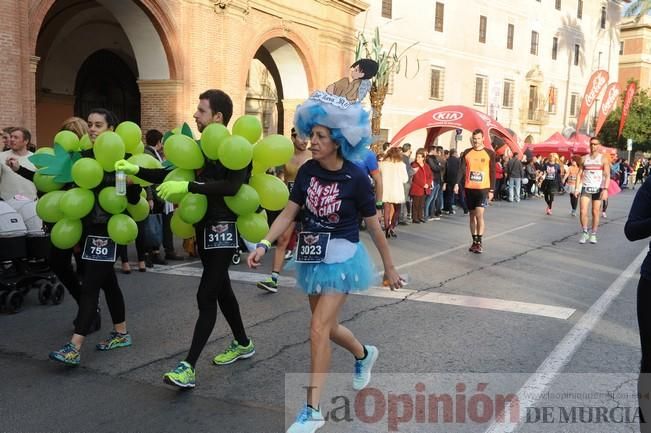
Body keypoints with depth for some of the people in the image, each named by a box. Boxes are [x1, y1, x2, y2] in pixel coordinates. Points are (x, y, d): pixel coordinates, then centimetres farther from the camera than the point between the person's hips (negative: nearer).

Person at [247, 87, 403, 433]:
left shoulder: (356, 178, -16)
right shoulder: (307, 171, -4)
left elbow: (373, 226, -7)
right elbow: (288, 213, -2)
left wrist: (389, 268, 0)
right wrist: (264, 245, -16)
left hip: (341, 259, -6)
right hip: (312, 258, 6)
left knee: (319, 330, -10)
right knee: (327, 327, 19)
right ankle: (364, 354, 51)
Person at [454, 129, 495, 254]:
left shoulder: (490, 153, 0)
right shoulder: (467, 153, 5)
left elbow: (492, 173, 2)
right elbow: (462, 169, -1)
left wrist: (492, 190, -2)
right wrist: (457, 183, -15)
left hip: (483, 188, -3)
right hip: (469, 188, 3)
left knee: (479, 214, -13)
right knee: (472, 215, 9)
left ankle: (479, 242, -2)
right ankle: (474, 241, 19)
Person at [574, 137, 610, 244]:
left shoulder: (603, 159, 0)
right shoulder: (584, 158, 8)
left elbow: (607, 175, -5)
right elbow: (579, 174, 9)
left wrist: (605, 189, -16)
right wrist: (577, 188, -1)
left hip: (598, 188, -1)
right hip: (586, 187, 1)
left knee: (595, 212, 3)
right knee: (583, 211, -10)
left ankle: (593, 235, 14)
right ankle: (584, 233, 5)